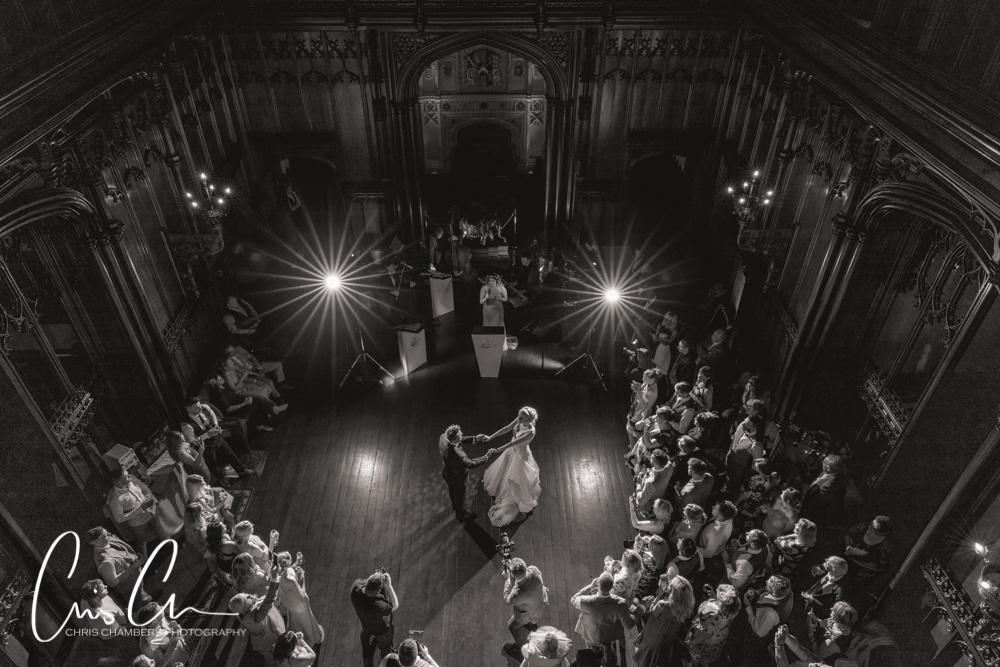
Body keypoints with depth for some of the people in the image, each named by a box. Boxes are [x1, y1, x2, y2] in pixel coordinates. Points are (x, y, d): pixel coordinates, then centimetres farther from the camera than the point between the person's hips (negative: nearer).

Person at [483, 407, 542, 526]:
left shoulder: (530, 432, -39)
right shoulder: (520, 420, -20)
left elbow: (513, 442, -39)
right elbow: (507, 428, -12)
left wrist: (498, 450, -38)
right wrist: (490, 437, -15)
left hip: (520, 455, -7)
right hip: (513, 450, 7)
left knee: (517, 481, 14)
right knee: (503, 469, 32)